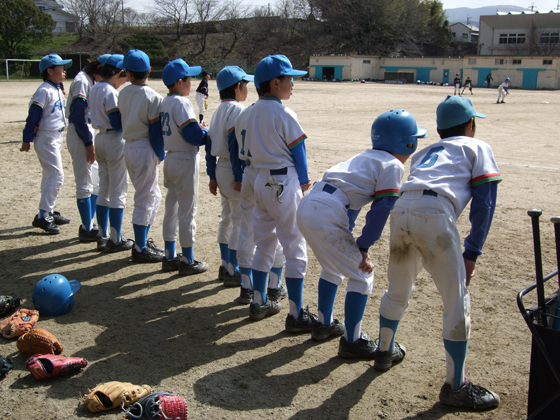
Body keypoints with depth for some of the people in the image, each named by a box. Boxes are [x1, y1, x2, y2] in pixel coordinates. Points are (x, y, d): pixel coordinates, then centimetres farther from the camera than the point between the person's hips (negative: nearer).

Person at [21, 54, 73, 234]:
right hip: (46, 138, -10)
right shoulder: (44, 91, -16)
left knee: (50, 176, 15)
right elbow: (33, 115, -17)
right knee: (57, 175, -11)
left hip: (56, 137, 10)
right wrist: (27, 139, -16)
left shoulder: (57, 90, 11)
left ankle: (49, 213, 26)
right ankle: (43, 216, -7)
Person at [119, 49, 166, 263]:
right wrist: (161, 156, -3)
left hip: (129, 147, 7)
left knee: (153, 195, 19)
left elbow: (123, 121, 11)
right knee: (144, 199, 0)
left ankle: (143, 241, 26)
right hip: (145, 149, -7)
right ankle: (140, 249, 7)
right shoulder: (153, 97, -14)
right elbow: (155, 131, -15)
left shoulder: (123, 93, 5)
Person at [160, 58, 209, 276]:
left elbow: (177, 130, 11)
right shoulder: (182, 103, -18)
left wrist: (199, 129, 10)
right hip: (186, 161, -9)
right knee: (187, 211, 0)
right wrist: (207, 132, -5)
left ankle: (170, 257, 25)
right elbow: (194, 136, -24)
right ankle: (188, 262, 10)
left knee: (171, 209, 15)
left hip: (170, 159, 9)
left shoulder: (165, 102, 8)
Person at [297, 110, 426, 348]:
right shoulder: (393, 166, -1)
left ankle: (324, 324, 43)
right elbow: (381, 210, -7)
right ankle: (351, 342, 15)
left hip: (306, 207, 9)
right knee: (362, 275, 6)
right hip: (327, 217, -9)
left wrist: (351, 243, 28)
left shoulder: (366, 157, 24)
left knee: (333, 268, 29)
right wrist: (363, 248, 1)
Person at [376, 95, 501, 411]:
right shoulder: (478, 148, 21)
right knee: (458, 303, 6)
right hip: (435, 216, -6)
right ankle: (455, 387, 13)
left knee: (398, 290, 26)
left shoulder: (424, 153, 35)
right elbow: (484, 203, 9)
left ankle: (385, 352, 45)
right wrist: (472, 254, 7)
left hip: (401, 210, 6)